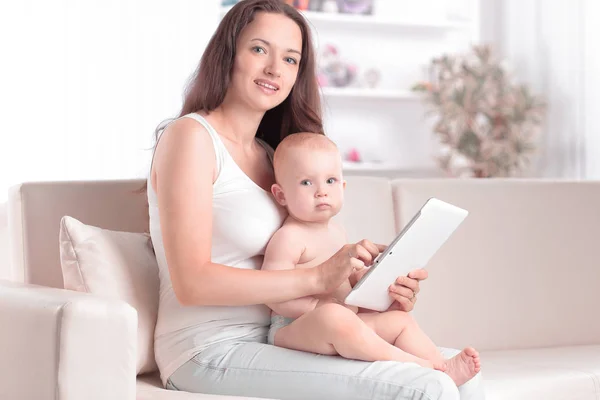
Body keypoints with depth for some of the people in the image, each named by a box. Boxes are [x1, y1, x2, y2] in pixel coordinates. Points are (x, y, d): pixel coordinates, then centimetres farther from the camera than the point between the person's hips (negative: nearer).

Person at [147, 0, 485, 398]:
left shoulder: (271, 155, 17)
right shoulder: (190, 135, -7)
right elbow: (191, 282, -16)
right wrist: (317, 278, -21)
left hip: (272, 339, 7)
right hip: (212, 351, -7)